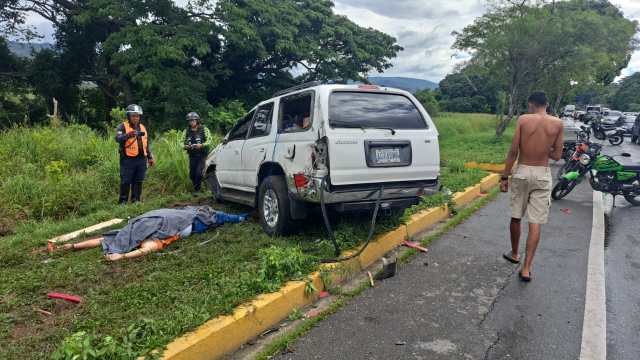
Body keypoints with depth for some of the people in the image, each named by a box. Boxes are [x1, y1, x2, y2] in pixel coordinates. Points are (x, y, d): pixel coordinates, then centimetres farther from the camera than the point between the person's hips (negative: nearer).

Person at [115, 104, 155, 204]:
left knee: (138, 182, 9)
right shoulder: (123, 126, -1)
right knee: (126, 182, -3)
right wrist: (128, 135, -38)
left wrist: (150, 157, 21)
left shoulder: (143, 127, 17)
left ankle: (136, 201, 17)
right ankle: (123, 201, 5)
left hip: (141, 159, 5)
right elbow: (118, 138, -20)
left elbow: (146, 144, 24)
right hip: (128, 159, -5)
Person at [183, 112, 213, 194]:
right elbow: (183, 142, 13)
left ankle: (197, 189, 0)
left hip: (202, 156, -4)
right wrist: (186, 146, -10)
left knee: (198, 173, -13)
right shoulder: (187, 131, 9)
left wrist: (201, 145, -24)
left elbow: (210, 140, -9)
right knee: (192, 174, 6)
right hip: (192, 156, 4)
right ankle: (196, 188, 25)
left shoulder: (204, 129, -4)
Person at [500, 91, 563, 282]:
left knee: (516, 217, 17)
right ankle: (526, 268, 1)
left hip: (522, 172, -1)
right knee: (535, 223, 2)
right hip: (542, 175, 1)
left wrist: (504, 176, -2)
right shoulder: (558, 123, 0)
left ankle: (514, 254, 34)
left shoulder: (523, 119, -5)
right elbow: (557, 156, 3)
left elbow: (513, 151, -8)